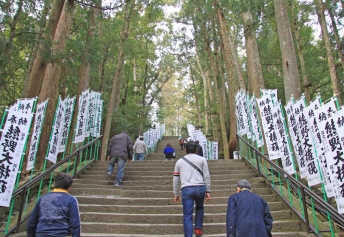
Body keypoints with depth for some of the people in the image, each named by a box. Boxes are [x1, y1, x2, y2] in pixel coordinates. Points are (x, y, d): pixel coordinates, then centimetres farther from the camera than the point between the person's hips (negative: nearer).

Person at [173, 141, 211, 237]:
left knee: (187, 215, 4)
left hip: (186, 189, 0)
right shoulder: (202, 159, 9)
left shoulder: (179, 161, 14)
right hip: (200, 188, 1)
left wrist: (176, 194, 18)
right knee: (200, 207, 28)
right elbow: (206, 176, 3)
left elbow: (176, 179, 14)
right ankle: (198, 228, 25)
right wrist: (208, 191, 7)